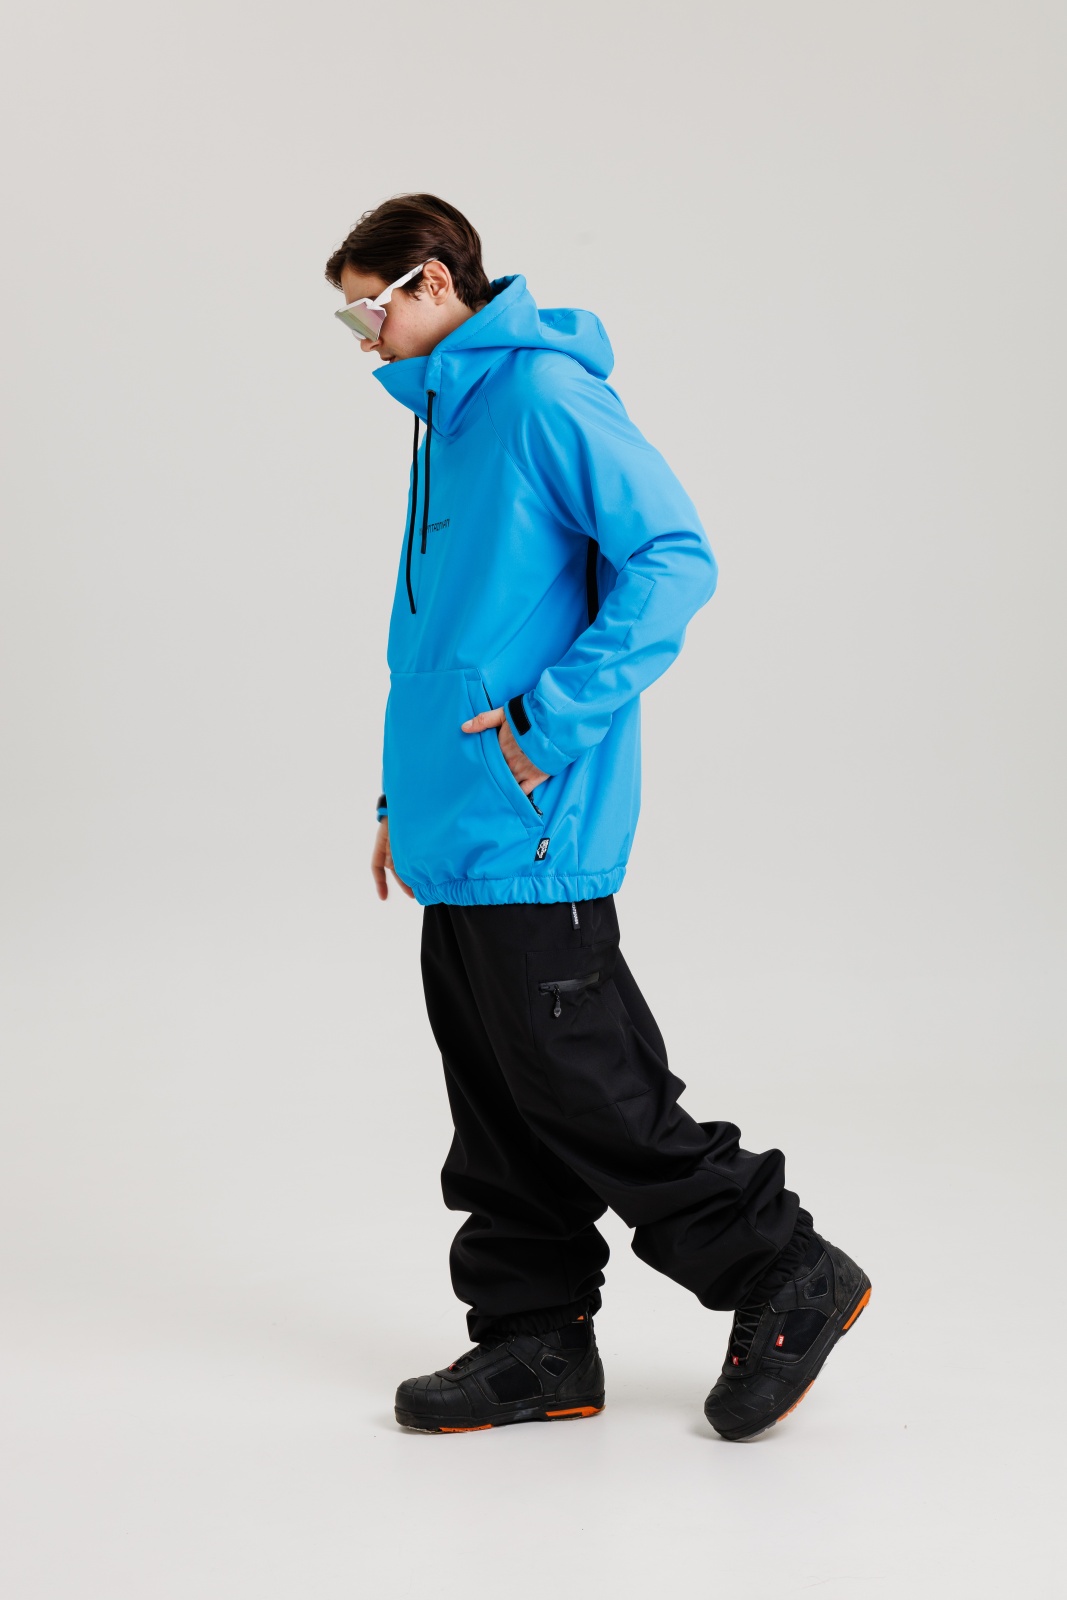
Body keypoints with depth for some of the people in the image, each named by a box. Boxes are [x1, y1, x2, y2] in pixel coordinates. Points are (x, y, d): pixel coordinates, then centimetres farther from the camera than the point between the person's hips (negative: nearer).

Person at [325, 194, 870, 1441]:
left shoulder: (545, 394, -11)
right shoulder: (448, 417, 19)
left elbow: (676, 559, -19)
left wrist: (548, 719, -21)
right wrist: (406, 796, 22)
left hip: (532, 833, -9)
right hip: (459, 838, 9)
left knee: (581, 1088, -5)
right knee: (499, 1102, 12)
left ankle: (786, 1279, 9)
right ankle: (535, 1344, 22)